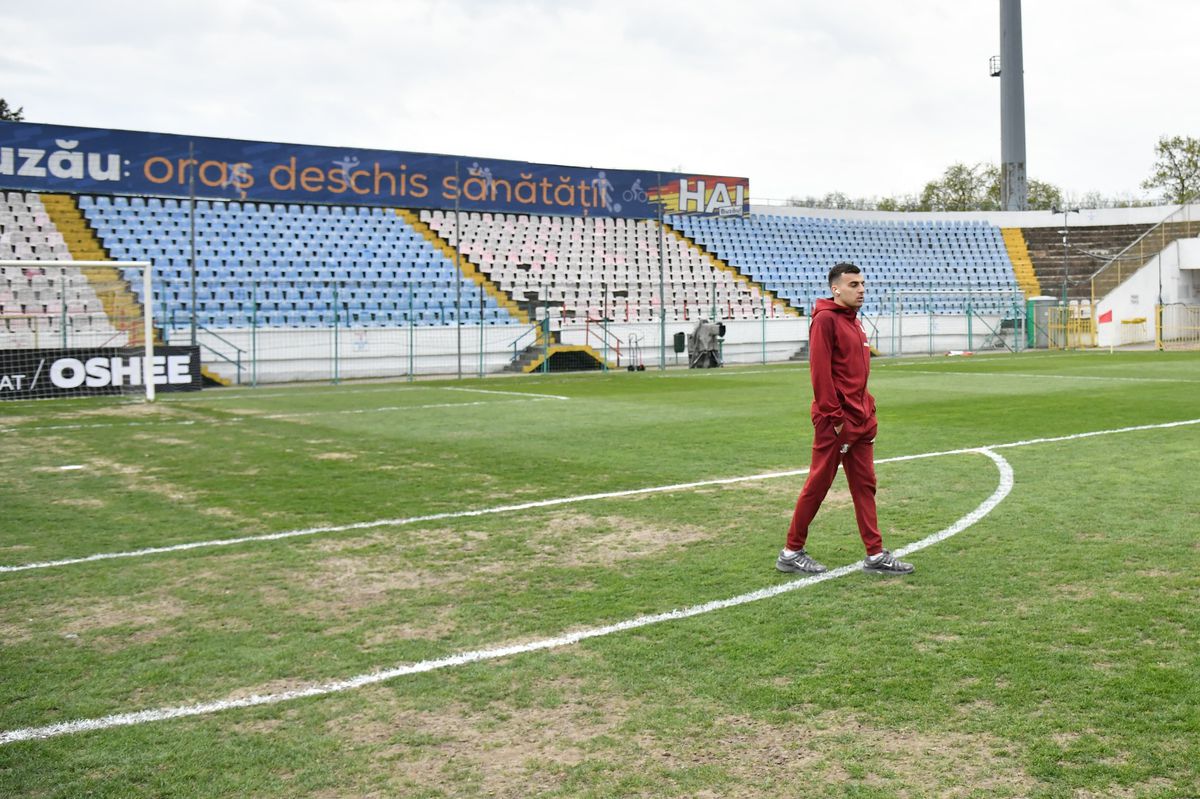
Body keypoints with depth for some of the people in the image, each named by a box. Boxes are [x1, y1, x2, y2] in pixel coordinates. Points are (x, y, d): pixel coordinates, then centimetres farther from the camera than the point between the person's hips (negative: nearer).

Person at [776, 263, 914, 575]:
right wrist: (834, 417, -19)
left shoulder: (854, 321, 15)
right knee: (818, 485, 0)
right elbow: (820, 372, -19)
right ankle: (791, 553, 12)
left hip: (861, 419, 9)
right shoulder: (825, 319, -12)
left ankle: (875, 555, 16)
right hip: (835, 421, -9)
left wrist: (868, 409, 14)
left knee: (865, 485, 10)